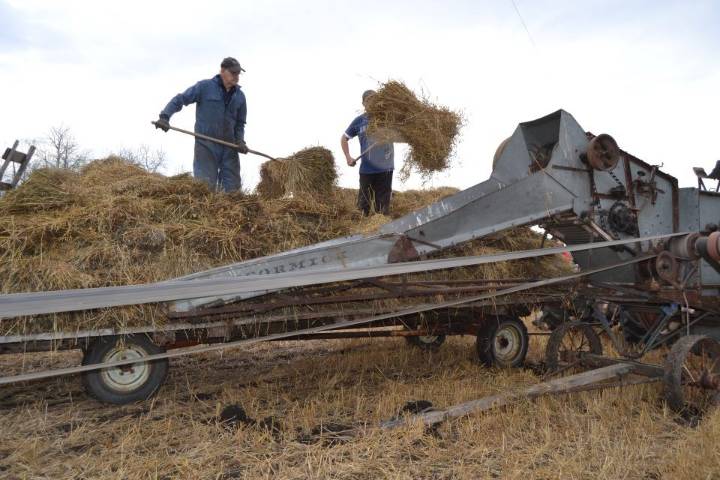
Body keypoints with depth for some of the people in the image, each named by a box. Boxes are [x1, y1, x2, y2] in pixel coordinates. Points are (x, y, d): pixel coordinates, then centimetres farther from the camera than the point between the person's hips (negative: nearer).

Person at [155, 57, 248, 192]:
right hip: (206, 145, -4)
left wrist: (240, 140, 1)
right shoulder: (204, 87, -2)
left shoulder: (239, 96, 11)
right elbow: (180, 99, -3)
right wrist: (165, 116, -17)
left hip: (229, 147, 4)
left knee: (232, 187, 4)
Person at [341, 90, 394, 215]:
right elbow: (344, 138, 15)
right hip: (366, 169, 1)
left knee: (382, 205, 6)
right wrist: (348, 157, 4)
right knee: (364, 202, 8)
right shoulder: (359, 121, 3)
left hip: (385, 168, -1)